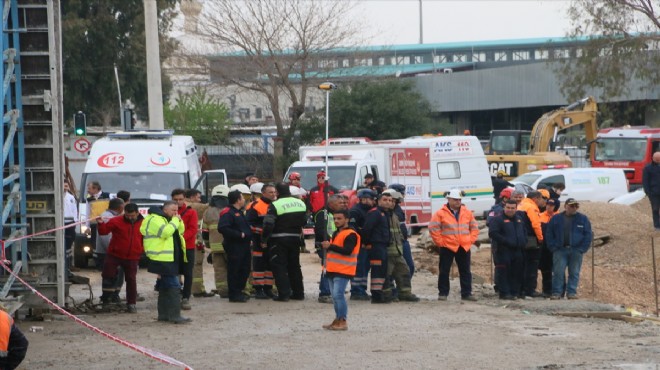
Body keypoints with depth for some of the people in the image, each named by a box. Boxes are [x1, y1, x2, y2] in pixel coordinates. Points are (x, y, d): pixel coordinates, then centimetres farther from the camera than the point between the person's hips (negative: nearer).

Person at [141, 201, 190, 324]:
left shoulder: (168, 219, 19)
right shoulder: (155, 219, -12)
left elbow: (180, 231, 21)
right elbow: (165, 232, -27)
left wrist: (179, 221, 3)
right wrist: (175, 221, -17)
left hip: (171, 259, 11)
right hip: (163, 259, -11)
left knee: (165, 286, 14)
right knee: (174, 286, -14)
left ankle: (163, 314, 20)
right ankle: (175, 315, -16)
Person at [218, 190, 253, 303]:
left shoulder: (239, 212, 20)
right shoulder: (228, 213, -13)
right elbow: (222, 228, -25)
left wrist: (249, 238, 14)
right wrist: (239, 235, -22)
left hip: (243, 246, 10)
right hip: (234, 246, -10)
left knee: (244, 270, 13)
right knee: (234, 270, -5)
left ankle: (238, 291, 23)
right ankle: (234, 294, -2)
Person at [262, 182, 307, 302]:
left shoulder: (275, 206, -15)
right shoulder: (300, 203, 5)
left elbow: (268, 225, -18)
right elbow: (304, 221, 14)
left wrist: (264, 240, -9)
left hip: (279, 240, -6)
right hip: (295, 238, 6)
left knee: (279, 266, 0)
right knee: (294, 266, 16)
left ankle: (284, 294, -7)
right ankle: (298, 293, 17)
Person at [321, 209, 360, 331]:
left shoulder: (350, 235, -11)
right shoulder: (336, 233, 20)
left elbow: (347, 250, -22)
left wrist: (330, 246, -25)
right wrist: (325, 246, 9)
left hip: (343, 271, -9)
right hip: (332, 270, 9)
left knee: (338, 294, -15)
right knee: (335, 295, 10)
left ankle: (343, 321, -12)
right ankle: (338, 320, 17)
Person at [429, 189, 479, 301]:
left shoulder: (467, 213, 7)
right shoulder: (441, 213, -5)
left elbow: (474, 227, 15)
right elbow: (433, 228, -7)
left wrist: (471, 240, 4)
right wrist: (439, 242, -8)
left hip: (464, 247, 3)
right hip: (447, 247, -3)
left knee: (465, 271, 7)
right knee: (444, 271, 1)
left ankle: (466, 293, 13)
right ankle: (443, 293, 9)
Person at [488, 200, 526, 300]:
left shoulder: (519, 218, 17)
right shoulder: (497, 219, -6)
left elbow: (524, 232, 28)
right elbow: (493, 233, -16)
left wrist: (524, 241, 8)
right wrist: (506, 242, -20)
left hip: (518, 251, 6)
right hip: (504, 251, -6)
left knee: (517, 273, 7)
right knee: (503, 273, -8)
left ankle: (514, 292, 14)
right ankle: (504, 293, -5)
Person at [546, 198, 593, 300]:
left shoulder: (583, 219, 6)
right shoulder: (556, 218, 6)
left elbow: (588, 235, 3)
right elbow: (549, 234, 7)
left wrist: (582, 249, -6)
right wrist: (553, 247, -4)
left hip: (576, 251, 0)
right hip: (560, 250, 0)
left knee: (574, 272, 2)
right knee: (558, 272, -4)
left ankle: (572, 292, 8)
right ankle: (557, 292, -1)